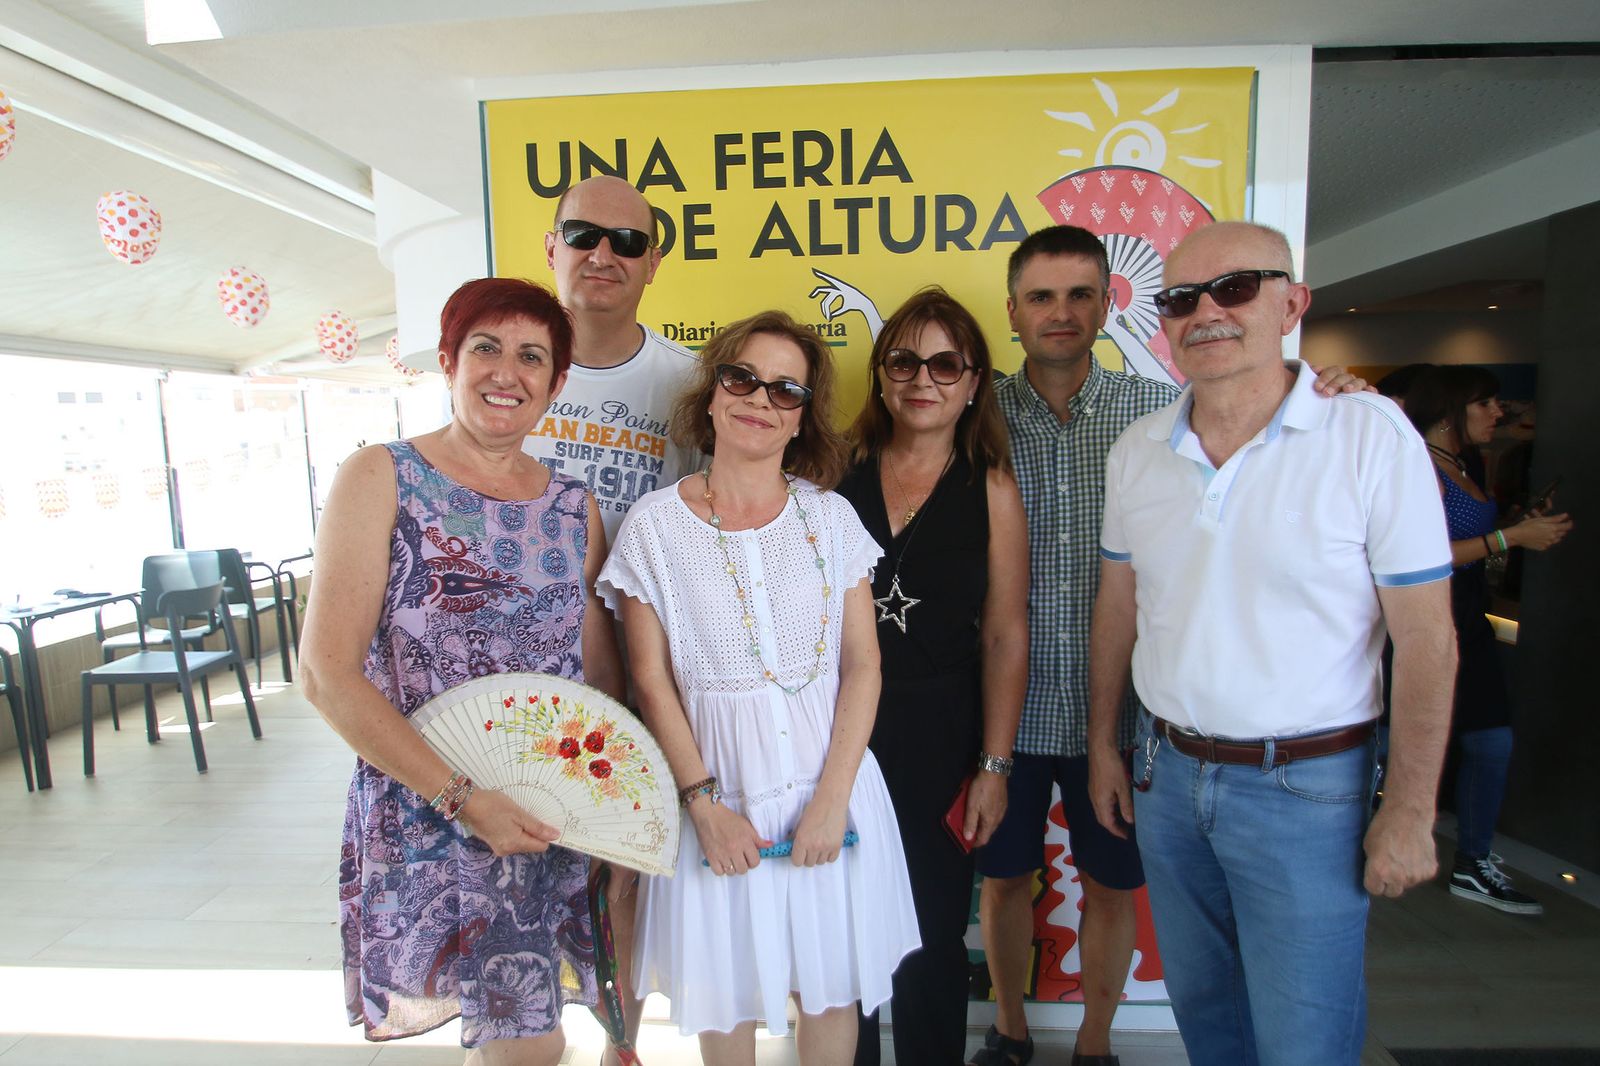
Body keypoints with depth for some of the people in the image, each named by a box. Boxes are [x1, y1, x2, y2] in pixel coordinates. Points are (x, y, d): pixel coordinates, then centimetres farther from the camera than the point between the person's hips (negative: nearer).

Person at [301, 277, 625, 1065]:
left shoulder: (574, 509, 4)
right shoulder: (380, 479, -8)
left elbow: (601, 674, 8)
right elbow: (328, 675, -13)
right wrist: (464, 798, -17)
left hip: (549, 818, 4)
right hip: (424, 814, -4)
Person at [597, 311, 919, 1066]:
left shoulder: (831, 517, -1)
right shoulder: (654, 525, -5)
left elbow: (862, 665, -3)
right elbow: (652, 683, -4)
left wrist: (832, 797, -10)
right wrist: (705, 805, -9)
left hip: (829, 786, 1)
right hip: (720, 789, -1)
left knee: (832, 983, 16)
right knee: (727, 987, 16)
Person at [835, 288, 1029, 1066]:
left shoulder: (990, 490, -3)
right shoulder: (838, 471, -1)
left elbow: (1005, 637, -2)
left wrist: (994, 766, -5)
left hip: (938, 746, -1)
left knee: (931, 945, 14)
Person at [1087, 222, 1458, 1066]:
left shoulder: (1371, 435, -13)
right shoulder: (1136, 450, 0)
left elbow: (1425, 638, -10)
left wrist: (1409, 810, -9)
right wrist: (1104, 746, 10)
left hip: (1308, 788, -4)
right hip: (1168, 773, 4)